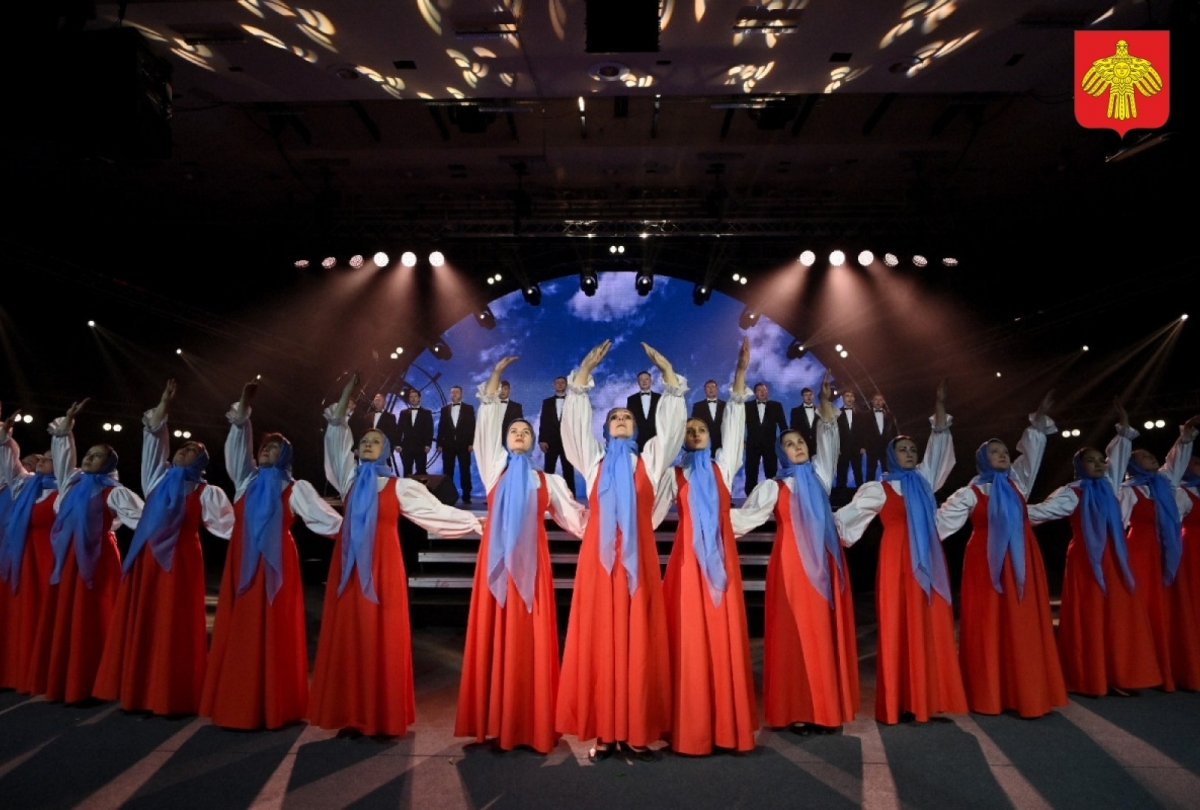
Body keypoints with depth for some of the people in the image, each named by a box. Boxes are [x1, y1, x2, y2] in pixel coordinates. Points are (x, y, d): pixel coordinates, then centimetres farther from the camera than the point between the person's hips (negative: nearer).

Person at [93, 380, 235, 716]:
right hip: (146, 558, 5)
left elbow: (226, 524, -3)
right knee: (139, 625, 6)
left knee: (173, 629, -3)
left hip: (179, 560, -5)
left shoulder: (206, 493, 3)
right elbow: (153, 442, 14)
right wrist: (162, 410, 7)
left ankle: (172, 697, 4)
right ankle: (138, 692, 16)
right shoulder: (160, 479, 15)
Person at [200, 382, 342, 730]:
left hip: (274, 566, -4)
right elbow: (238, 445, 5)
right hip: (242, 565, 4)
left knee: (272, 635, -3)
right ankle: (236, 706, 12)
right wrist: (242, 412, -6)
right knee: (237, 635, 4)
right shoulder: (246, 479, 15)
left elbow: (324, 517, 1)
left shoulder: (295, 489, 4)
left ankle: (271, 708, 4)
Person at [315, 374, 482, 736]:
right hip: (349, 566, 3)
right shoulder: (350, 479, 11)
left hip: (381, 568, -3)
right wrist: (345, 395, 7)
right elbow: (336, 439, 10)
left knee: (381, 640, -1)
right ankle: (352, 715, 12)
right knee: (346, 639, 3)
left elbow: (437, 510, 5)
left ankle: (383, 717, 7)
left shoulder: (401, 486, 4)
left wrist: (475, 522, 2)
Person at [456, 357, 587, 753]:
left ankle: (531, 725, 6)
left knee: (530, 639, -1)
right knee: (494, 636, 0)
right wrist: (496, 374, 9)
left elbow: (574, 515, 17)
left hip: (531, 561, 0)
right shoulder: (495, 468, 13)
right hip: (498, 558, 0)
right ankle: (494, 722, 8)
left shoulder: (548, 480, 15)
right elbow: (487, 419, 9)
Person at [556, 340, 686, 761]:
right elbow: (574, 419, 10)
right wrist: (586, 369, 4)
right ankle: (604, 731, 5)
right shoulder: (593, 460, 16)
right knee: (599, 641, -1)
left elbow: (671, 423, 9)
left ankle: (638, 730, 7)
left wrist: (668, 372, 3)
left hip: (637, 559, 0)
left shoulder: (649, 460, 15)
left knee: (639, 641, 0)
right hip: (599, 559, 0)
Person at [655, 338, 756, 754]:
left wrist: (741, 373, -2)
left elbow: (734, 424, 4)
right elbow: (654, 512, 1)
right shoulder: (674, 474, 9)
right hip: (688, 559, -2)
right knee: (690, 640, -1)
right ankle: (691, 728, 5)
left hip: (721, 557, 2)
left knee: (724, 637, 4)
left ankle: (727, 725, 12)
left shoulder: (722, 468, 12)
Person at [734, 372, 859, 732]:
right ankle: (798, 712, 1)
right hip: (794, 562, -4)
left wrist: (826, 401, 7)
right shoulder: (773, 486, 5)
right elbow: (747, 515, 3)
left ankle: (827, 709, 11)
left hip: (826, 560, 4)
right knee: (797, 632, -4)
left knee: (829, 631, 4)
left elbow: (828, 439, 14)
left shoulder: (819, 473, 14)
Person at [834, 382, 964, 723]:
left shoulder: (925, 478, 13)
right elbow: (848, 514, 2)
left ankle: (930, 698, 12)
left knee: (932, 628, 5)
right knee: (899, 628, -3)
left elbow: (939, 444, 13)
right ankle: (900, 702, 3)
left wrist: (940, 406, 7)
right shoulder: (878, 489, 1)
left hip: (929, 560, 5)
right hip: (899, 561, -5)